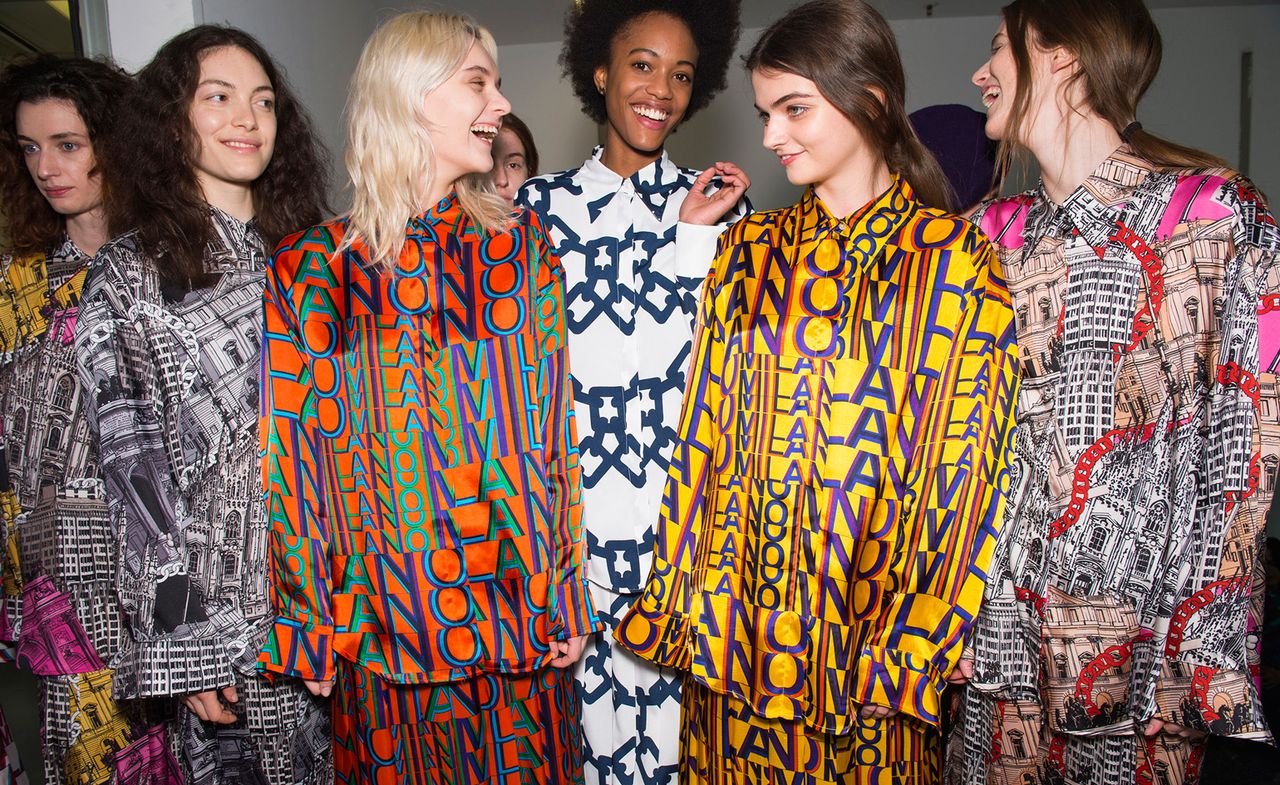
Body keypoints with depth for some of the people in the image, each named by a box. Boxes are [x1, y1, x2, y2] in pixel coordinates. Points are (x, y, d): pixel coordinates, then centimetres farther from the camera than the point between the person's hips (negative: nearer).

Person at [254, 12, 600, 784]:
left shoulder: (522, 250, 0)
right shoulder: (311, 270, -3)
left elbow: (554, 430, 1)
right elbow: (290, 455, 1)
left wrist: (568, 594, -1)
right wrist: (308, 619, 2)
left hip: (521, 612, 1)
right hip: (385, 618, 0)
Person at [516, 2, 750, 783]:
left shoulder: (718, 206, 6)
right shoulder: (541, 205, 7)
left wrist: (697, 235, -10)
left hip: (687, 511, 0)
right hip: (572, 506, 1)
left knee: (679, 715, 5)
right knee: (588, 705, 8)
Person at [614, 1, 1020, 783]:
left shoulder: (952, 260, -6)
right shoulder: (748, 251, 5)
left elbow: (960, 465, -6)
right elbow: (705, 433, 5)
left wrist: (917, 642, -8)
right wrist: (684, 599, 3)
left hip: (871, 629, -3)